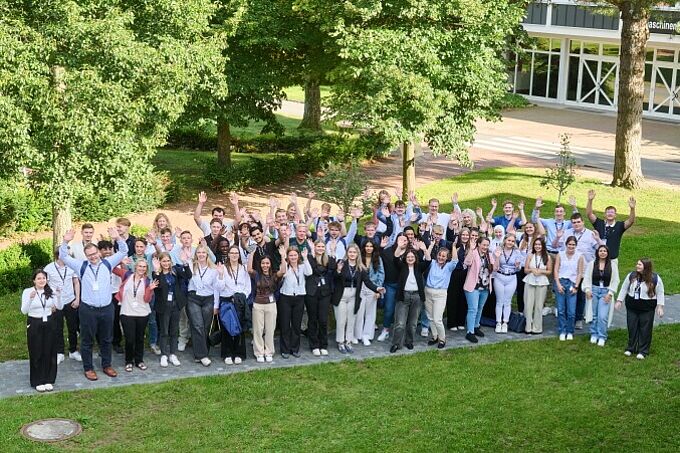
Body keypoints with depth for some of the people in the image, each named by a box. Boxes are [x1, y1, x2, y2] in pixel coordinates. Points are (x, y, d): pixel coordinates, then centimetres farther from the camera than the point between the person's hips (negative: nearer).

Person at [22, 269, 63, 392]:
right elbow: (24, 311, -14)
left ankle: (48, 380, 19)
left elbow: (59, 307, -3)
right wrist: (30, 298, -29)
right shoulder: (27, 292, -7)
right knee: (36, 354, 3)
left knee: (49, 353, 7)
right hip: (34, 325, -3)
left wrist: (58, 295, -19)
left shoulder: (50, 291, 3)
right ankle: (38, 382, 13)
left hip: (49, 324, 3)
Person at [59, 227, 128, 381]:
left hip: (107, 309, 2)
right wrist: (65, 242, -17)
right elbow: (64, 257, -1)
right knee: (87, 340, 6)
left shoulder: (107, 263, 5)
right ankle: (88, 368, 17)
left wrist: (118, 238, -13)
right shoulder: (82, 266, 1)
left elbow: (123, 252, 5)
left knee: (106, 339, 14)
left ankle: (107, 365, 28)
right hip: (88, 309, -2)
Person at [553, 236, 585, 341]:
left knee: (571, 311, -5)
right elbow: (555, 270, 3)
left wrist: (576, 287, -3)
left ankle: (570, 332, 9)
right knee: (561, 309, 1)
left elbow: (580, 273, 4)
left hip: (572, 283, -1)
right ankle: (562, 332, 10)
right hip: (560, 282, 1)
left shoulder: (579, 257, 4)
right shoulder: (560, 255, 5)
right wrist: (558, 284, -6)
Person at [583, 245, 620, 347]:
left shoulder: (612, 266, 2)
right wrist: (587, 290, -6)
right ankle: (593, 335, 21)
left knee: (603, 316, -8)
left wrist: (610, 293, -4)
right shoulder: (592, 264, 3)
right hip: (593, 290, 1)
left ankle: (602, 337, 2)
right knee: (594, 315, 6)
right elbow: (587, 278, 5)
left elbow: (615, 281, 3)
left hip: (605, 292, -1)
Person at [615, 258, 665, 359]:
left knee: (645, 330, 2)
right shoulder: (631, 276, -1)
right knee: (632, 328, 9)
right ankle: (631, 348, 22)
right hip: (632, 307, 3)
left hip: (647, 309, -3)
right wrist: (619, 301, 6)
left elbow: (660, 293, -4)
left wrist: (660, 307, -8)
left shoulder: (655, 279, -10)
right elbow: (624, 289, 7)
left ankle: (643, 351, 12)